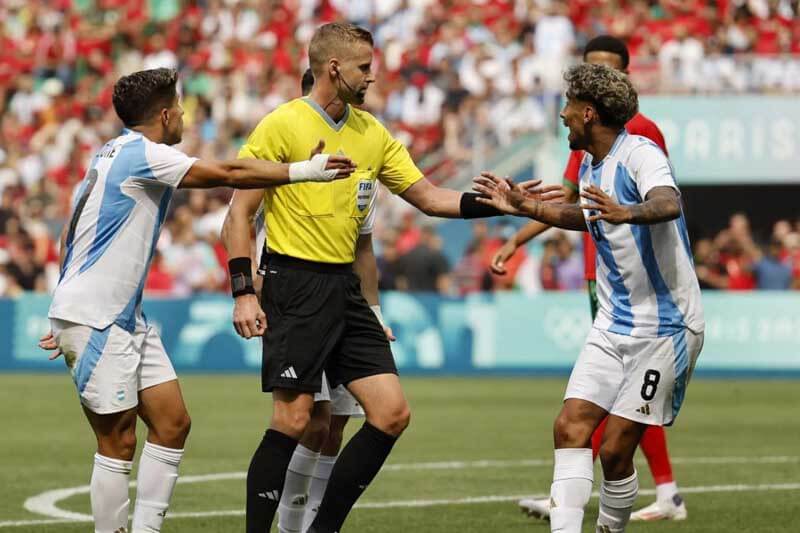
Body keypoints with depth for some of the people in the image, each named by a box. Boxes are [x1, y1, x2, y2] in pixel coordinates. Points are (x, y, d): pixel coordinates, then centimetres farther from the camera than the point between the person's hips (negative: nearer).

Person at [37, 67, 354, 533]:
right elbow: (228, 174, -20)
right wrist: (304, 171, -16)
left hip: (125, 316, 10)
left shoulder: (115, 154, 16)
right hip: (93, 319, -10)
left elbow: (72, 234, 22)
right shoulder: (142, 154, -14)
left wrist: (68, 319, 26)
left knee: (173, 423, 5)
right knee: (119, 441, -7)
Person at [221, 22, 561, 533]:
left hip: (346, 289, 7)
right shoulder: (282, 126, -8)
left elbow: (429, 197, 13)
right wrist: (244, 293, -14)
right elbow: (240, 212, -7)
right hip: (295, 287, -7)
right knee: (293, 419, -11)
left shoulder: (372, 133, 11)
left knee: (392, 413, -1)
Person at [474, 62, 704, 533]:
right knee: (571, 428, -8)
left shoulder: (640, 154, -16)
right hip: (613, 325, 8)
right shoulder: (590, 166, 11)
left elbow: (668, 204, -37)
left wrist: (626, 213, -57)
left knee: (615, 451, -9)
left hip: (665, 327, -8)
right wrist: (526, 207, 31)